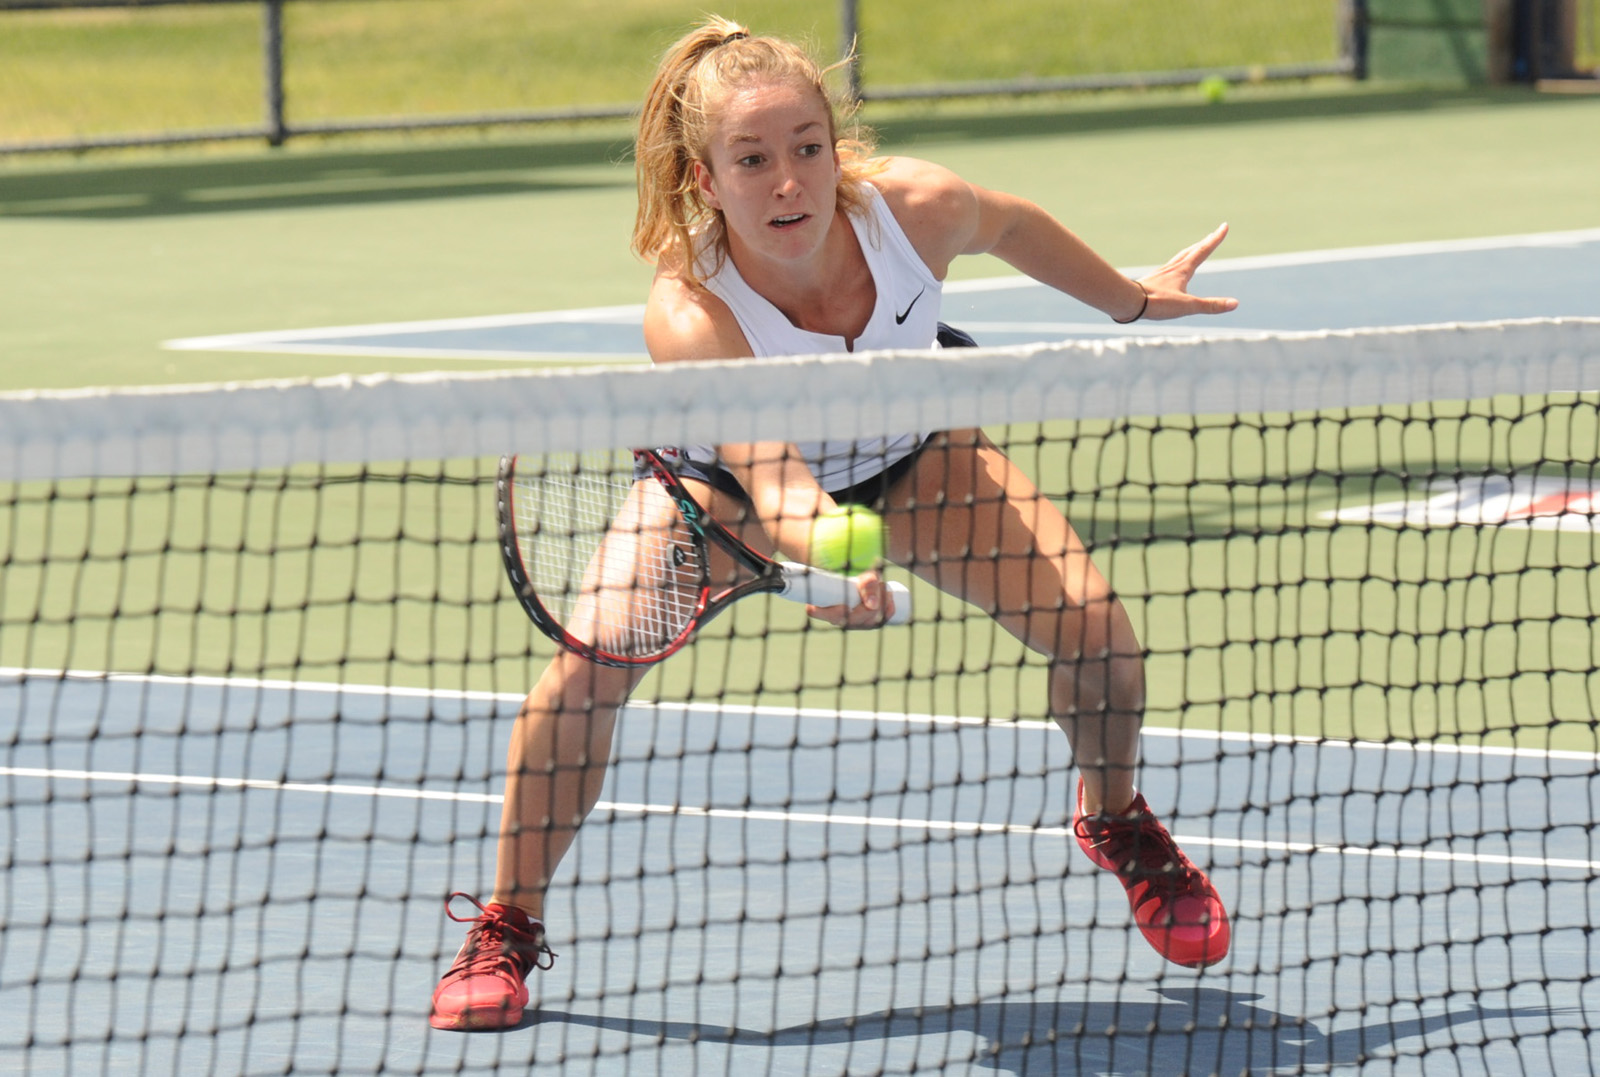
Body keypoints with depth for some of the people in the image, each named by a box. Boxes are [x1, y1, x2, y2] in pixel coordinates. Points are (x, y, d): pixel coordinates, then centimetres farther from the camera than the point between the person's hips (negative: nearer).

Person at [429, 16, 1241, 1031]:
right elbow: (770, 481, -54)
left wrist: (1132, 299, 10)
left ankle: (1117, 820, 21)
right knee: (589, 665, -25)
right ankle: (507, 928, -2)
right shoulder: (687, 317, -42)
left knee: (1094, 627, -14)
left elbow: (1013, 223, -7)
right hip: (727, 478, -3)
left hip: (911, 453, 3)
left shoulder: (916, 208, -32)